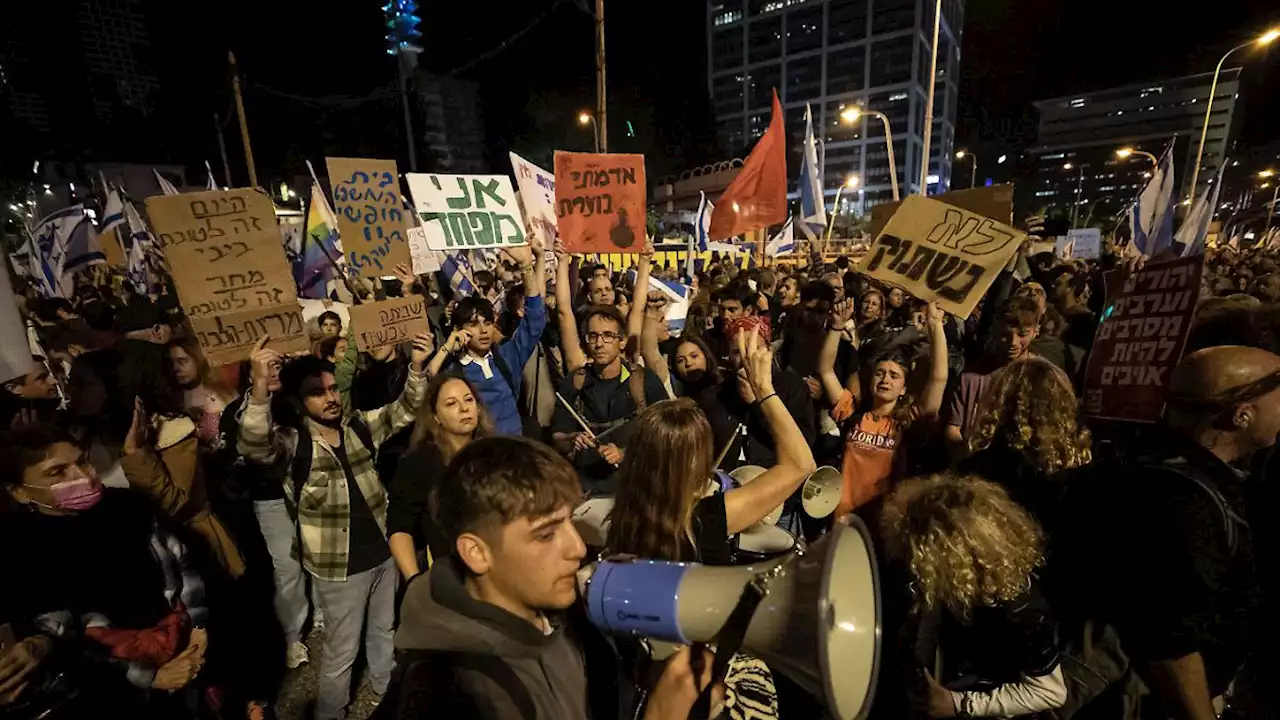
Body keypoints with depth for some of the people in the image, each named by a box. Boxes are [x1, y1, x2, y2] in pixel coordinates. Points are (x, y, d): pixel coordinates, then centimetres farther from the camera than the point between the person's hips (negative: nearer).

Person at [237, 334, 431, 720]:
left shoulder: (360, 426, -1)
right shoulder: (292, 443, -12)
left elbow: (405, 409, -2)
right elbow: (253, 445, -31)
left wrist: (416, 367, -20)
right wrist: (261, 385, -46)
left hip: (383, 552, 4)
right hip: (339, 565, -4)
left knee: (384, 629, 25)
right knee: (342, 649, 14)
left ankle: (387, 689, 50)